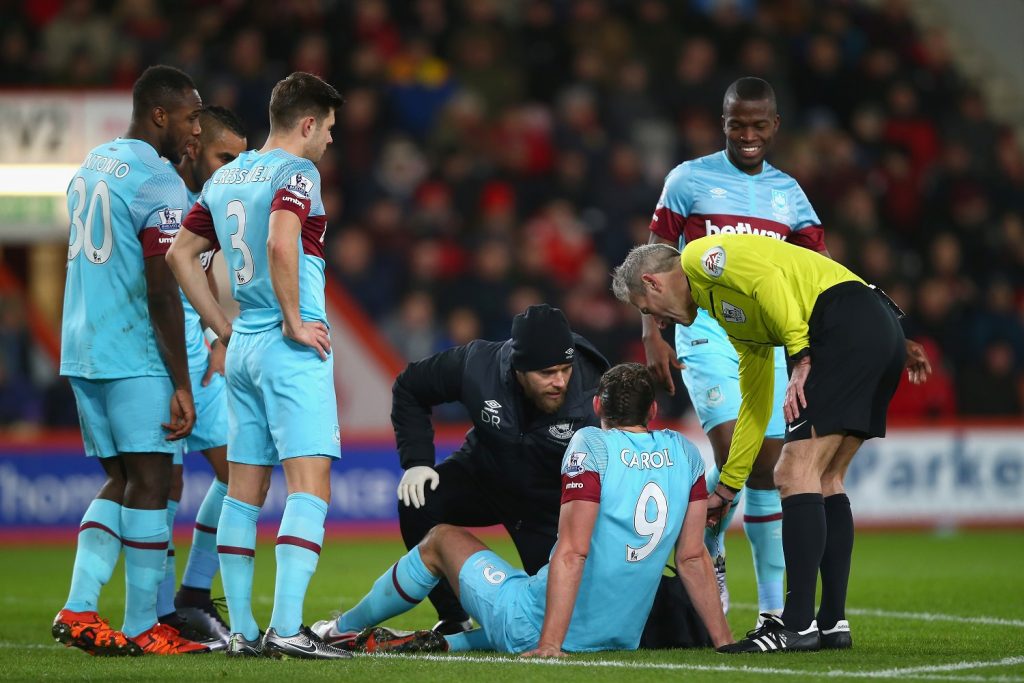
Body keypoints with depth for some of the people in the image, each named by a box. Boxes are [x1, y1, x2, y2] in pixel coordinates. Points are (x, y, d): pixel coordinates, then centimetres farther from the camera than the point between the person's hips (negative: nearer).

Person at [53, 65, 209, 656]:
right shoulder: (158, 183, -12)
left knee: (121, 479, 13)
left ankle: (78, 608, 3)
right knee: (149, 480, -3)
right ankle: (142, 629, -1)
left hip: (80, 348, 8)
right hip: (134, 355, -8)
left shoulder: (92, 166, 15)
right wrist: (181, 385, -15)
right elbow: (161, 292, -16)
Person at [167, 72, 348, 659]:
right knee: (309, 484, -11)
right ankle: (287, 628, -19)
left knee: (244, 490, 9)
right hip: (292, 349, -8)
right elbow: (280, 242, -27)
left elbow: (182, 254, 20)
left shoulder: (225, 179, 15)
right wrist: (294, 321, -18)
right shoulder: (296, 173, -9)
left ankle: (242, 631, 10)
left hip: (243, 347, 8)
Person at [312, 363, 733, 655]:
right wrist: (724, 641, 12)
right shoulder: (684, 453, 4)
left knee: (441, 539, 20)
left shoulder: (591, 447, -13)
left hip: (537, 625, -5)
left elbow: (572, 552, -20)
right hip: (622, 637, 5)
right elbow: (693, 557, 6)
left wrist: (549, 645, -21)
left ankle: (342, 632, 36)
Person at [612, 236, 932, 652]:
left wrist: (800, 356, -15)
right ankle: (833, 624, 13)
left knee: (796, 473, -10)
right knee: (824, 481, 13)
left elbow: (769, 281, -14)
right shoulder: (731, 316, 31)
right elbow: (755, 406, 34)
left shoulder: (700, 256, 5)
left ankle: (798, 626, -12)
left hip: (849, 322, -10)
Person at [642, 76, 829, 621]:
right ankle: (707, 553, 6)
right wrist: (653, 335, -8)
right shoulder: (690, 179, 3)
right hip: (706, 333, -4)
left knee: (769, 467, 1)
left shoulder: (788, 193, 12)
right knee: (735, 453, -20)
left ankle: (773, 606, 7)